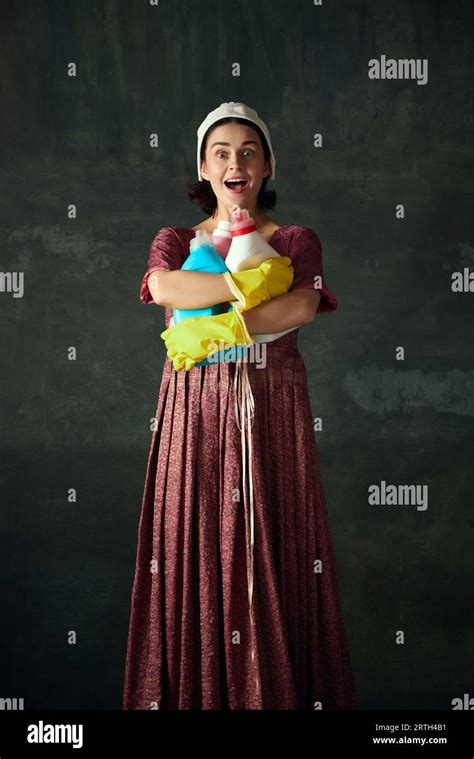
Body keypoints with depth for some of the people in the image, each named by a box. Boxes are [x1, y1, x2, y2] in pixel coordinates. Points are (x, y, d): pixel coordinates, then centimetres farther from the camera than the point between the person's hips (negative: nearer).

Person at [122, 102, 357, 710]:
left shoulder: (296, 241, 9)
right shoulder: (175, 240, 12)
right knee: (194, 549, 1)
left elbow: (303, 307, -13)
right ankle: (194, 690, 13)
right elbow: (162, 286, -12)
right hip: (194, 411, 1)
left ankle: (278, 689, 13)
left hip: (273, 413, -1)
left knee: (274, 552, 0)